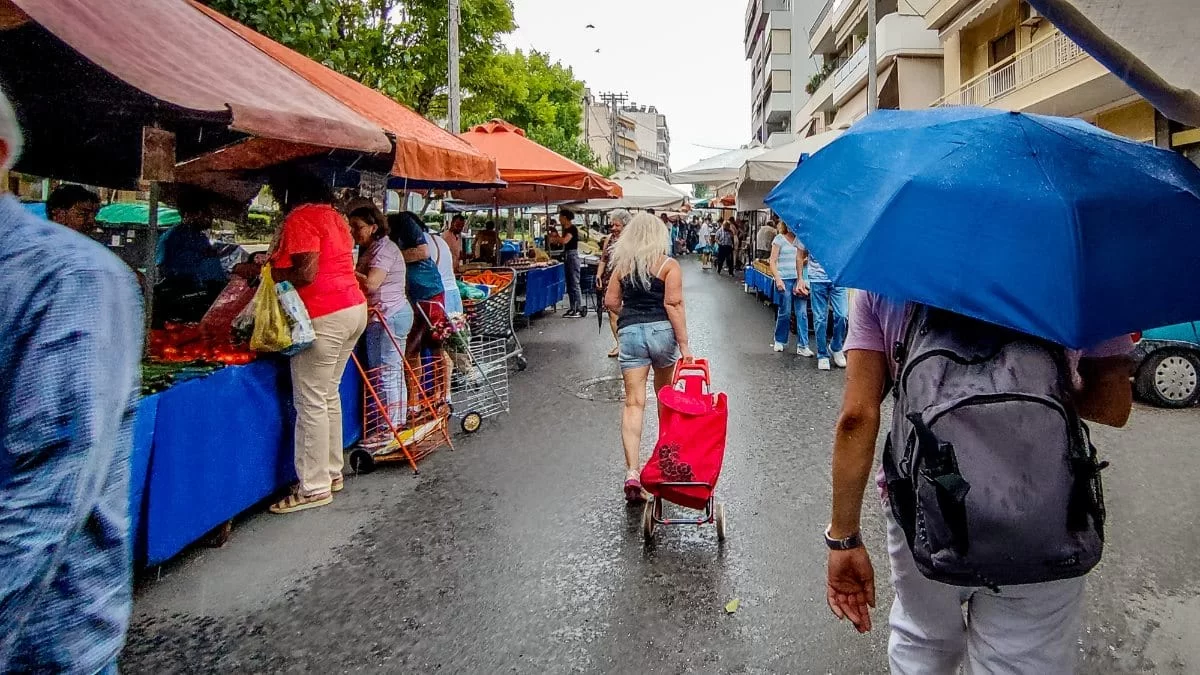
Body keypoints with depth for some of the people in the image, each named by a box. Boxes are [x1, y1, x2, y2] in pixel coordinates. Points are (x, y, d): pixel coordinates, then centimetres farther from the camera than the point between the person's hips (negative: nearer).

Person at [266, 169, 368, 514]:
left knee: (311, 402, -3)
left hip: (324, 317, -10)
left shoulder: (300, 219, -11)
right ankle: (331, 471, 25)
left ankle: (315, 487, 4)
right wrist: (277, 265, 18)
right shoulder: (333, 216, 17)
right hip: (353, 307, 10)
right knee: (329, 395, 17)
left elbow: (305, 274, -19)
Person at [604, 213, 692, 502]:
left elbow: (611, 301, 6)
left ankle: (632, 473, -13)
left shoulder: (622, 265, 7)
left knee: (633, 402, -3)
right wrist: (684, 345, -11)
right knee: (665, 395, 21)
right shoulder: (669, 264, -3)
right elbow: (673, 304, -11)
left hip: (629, 333, 1)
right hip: (661, 330, -1)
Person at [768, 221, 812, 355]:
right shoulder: (779, 239, -1)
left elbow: (799, 260, 11)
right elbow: (772, 261, -5)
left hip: (797, 279, 4)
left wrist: (801, 279, 1)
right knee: (785, 312, 1)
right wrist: (777, 279, -16)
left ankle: (802, 346, 1)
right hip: (784, 280, -4)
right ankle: (780, 341, 21)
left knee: (802, 312, -2)